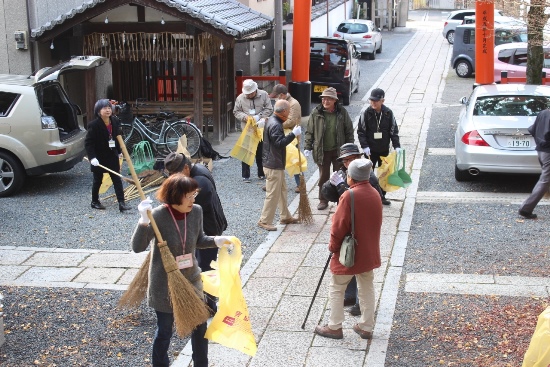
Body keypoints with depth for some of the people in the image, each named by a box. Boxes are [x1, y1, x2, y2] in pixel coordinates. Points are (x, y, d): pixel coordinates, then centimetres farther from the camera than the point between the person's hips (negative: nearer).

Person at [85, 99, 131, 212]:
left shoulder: (115, 122, 0)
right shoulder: (94, 125, -17)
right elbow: (88, 142, -17)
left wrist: (119, 151, 18)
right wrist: (92, 158, -25)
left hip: (112, 156, 4)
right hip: (99, 158, -4)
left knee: (117, 179, 0)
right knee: (98, 180, 10)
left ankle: (121, 203, -2)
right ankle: (94, 202, 28)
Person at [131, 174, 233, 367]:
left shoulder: (196, 211, -8)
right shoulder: (158, 216, -23)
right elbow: (137, 247, -28)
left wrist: (216, 240, -11)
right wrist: (144, 221, -42)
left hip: (191, 279, 5)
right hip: (165, 284, -5)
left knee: (200, 327, 16)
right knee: (164, 331, 12)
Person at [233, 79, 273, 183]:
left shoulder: (263, 95, -3)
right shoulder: (240, 98, -1)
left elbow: (269, 109, -3)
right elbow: (236, 112, 4)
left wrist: (259, 116, -16)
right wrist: (245, 117, -15)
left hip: (261, 128, 0)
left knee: (261, 152, 11)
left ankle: (261, 173, 25)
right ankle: (245, 175, 8)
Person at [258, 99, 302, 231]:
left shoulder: (274, 121, 12)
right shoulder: (275, 125, -21)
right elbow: (280, 143, -29)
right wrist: (293, 134, -26)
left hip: (276, 164, 11)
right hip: (273, 166, -11)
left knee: (282, 191, 19)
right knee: (272, 194, -5)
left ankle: (285, 217, 30)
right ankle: (264, 221, 2)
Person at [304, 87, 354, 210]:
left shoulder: (342, 112, -5)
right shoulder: (316, 113, -5)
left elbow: (349, 131, 1)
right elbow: (309, 132, 0)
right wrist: (307, 147, -5)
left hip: (339, 150, 0)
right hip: (322, 151, 0)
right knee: (323, 177, 11)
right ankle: (323, 200, 22)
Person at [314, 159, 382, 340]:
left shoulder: (349, 196, -22)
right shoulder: (375, 194, 0)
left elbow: (339, 226, -19)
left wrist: (333, 246, -4)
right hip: (369, 253, 7)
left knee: (336, 289, 8)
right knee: (367, 289, 16)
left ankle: (334, 327, 14)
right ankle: (366, 327, 23)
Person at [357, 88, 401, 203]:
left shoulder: (388, 113, -5)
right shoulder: (367, 113, -10)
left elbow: (394, 131, 1)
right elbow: (361, 131, -6)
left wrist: (397, 146, -8)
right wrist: (365, 146, -16)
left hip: (384, 149, 2)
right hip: (370, 150, -2)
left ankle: (382, 196, 26)